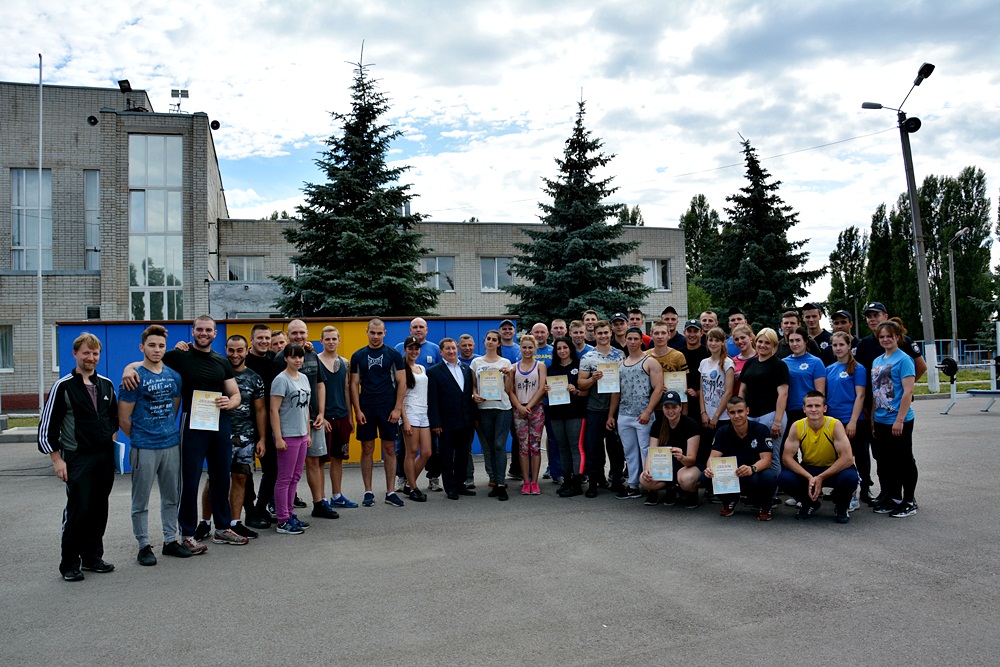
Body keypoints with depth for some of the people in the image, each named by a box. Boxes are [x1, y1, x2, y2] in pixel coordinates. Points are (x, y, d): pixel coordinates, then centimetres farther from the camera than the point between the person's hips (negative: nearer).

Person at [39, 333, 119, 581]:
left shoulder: (106, 384, 9)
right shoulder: (63, 386, -5)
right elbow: (47, 427, -5)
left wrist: (111, 438, 11)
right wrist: (57, 460, -8)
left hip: (105, 457, 5)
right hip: (77, 458, -4)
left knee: (99, 510, 10)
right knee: (78, 511, -3)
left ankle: (92, 557, 23)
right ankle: (70, 564, 11)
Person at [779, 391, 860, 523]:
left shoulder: (835, 425, -20)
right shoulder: (797, 427, -14)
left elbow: (848, 458, -26)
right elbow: (786, 457, -15)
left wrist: (821, 478, -28)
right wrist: (809, 477, -28)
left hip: (833, 470, -2)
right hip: (807, 469, 2)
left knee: (850, 477, -35)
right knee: (784, 479, -26)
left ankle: (841, 508, 2)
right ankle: (811, 504, 8)